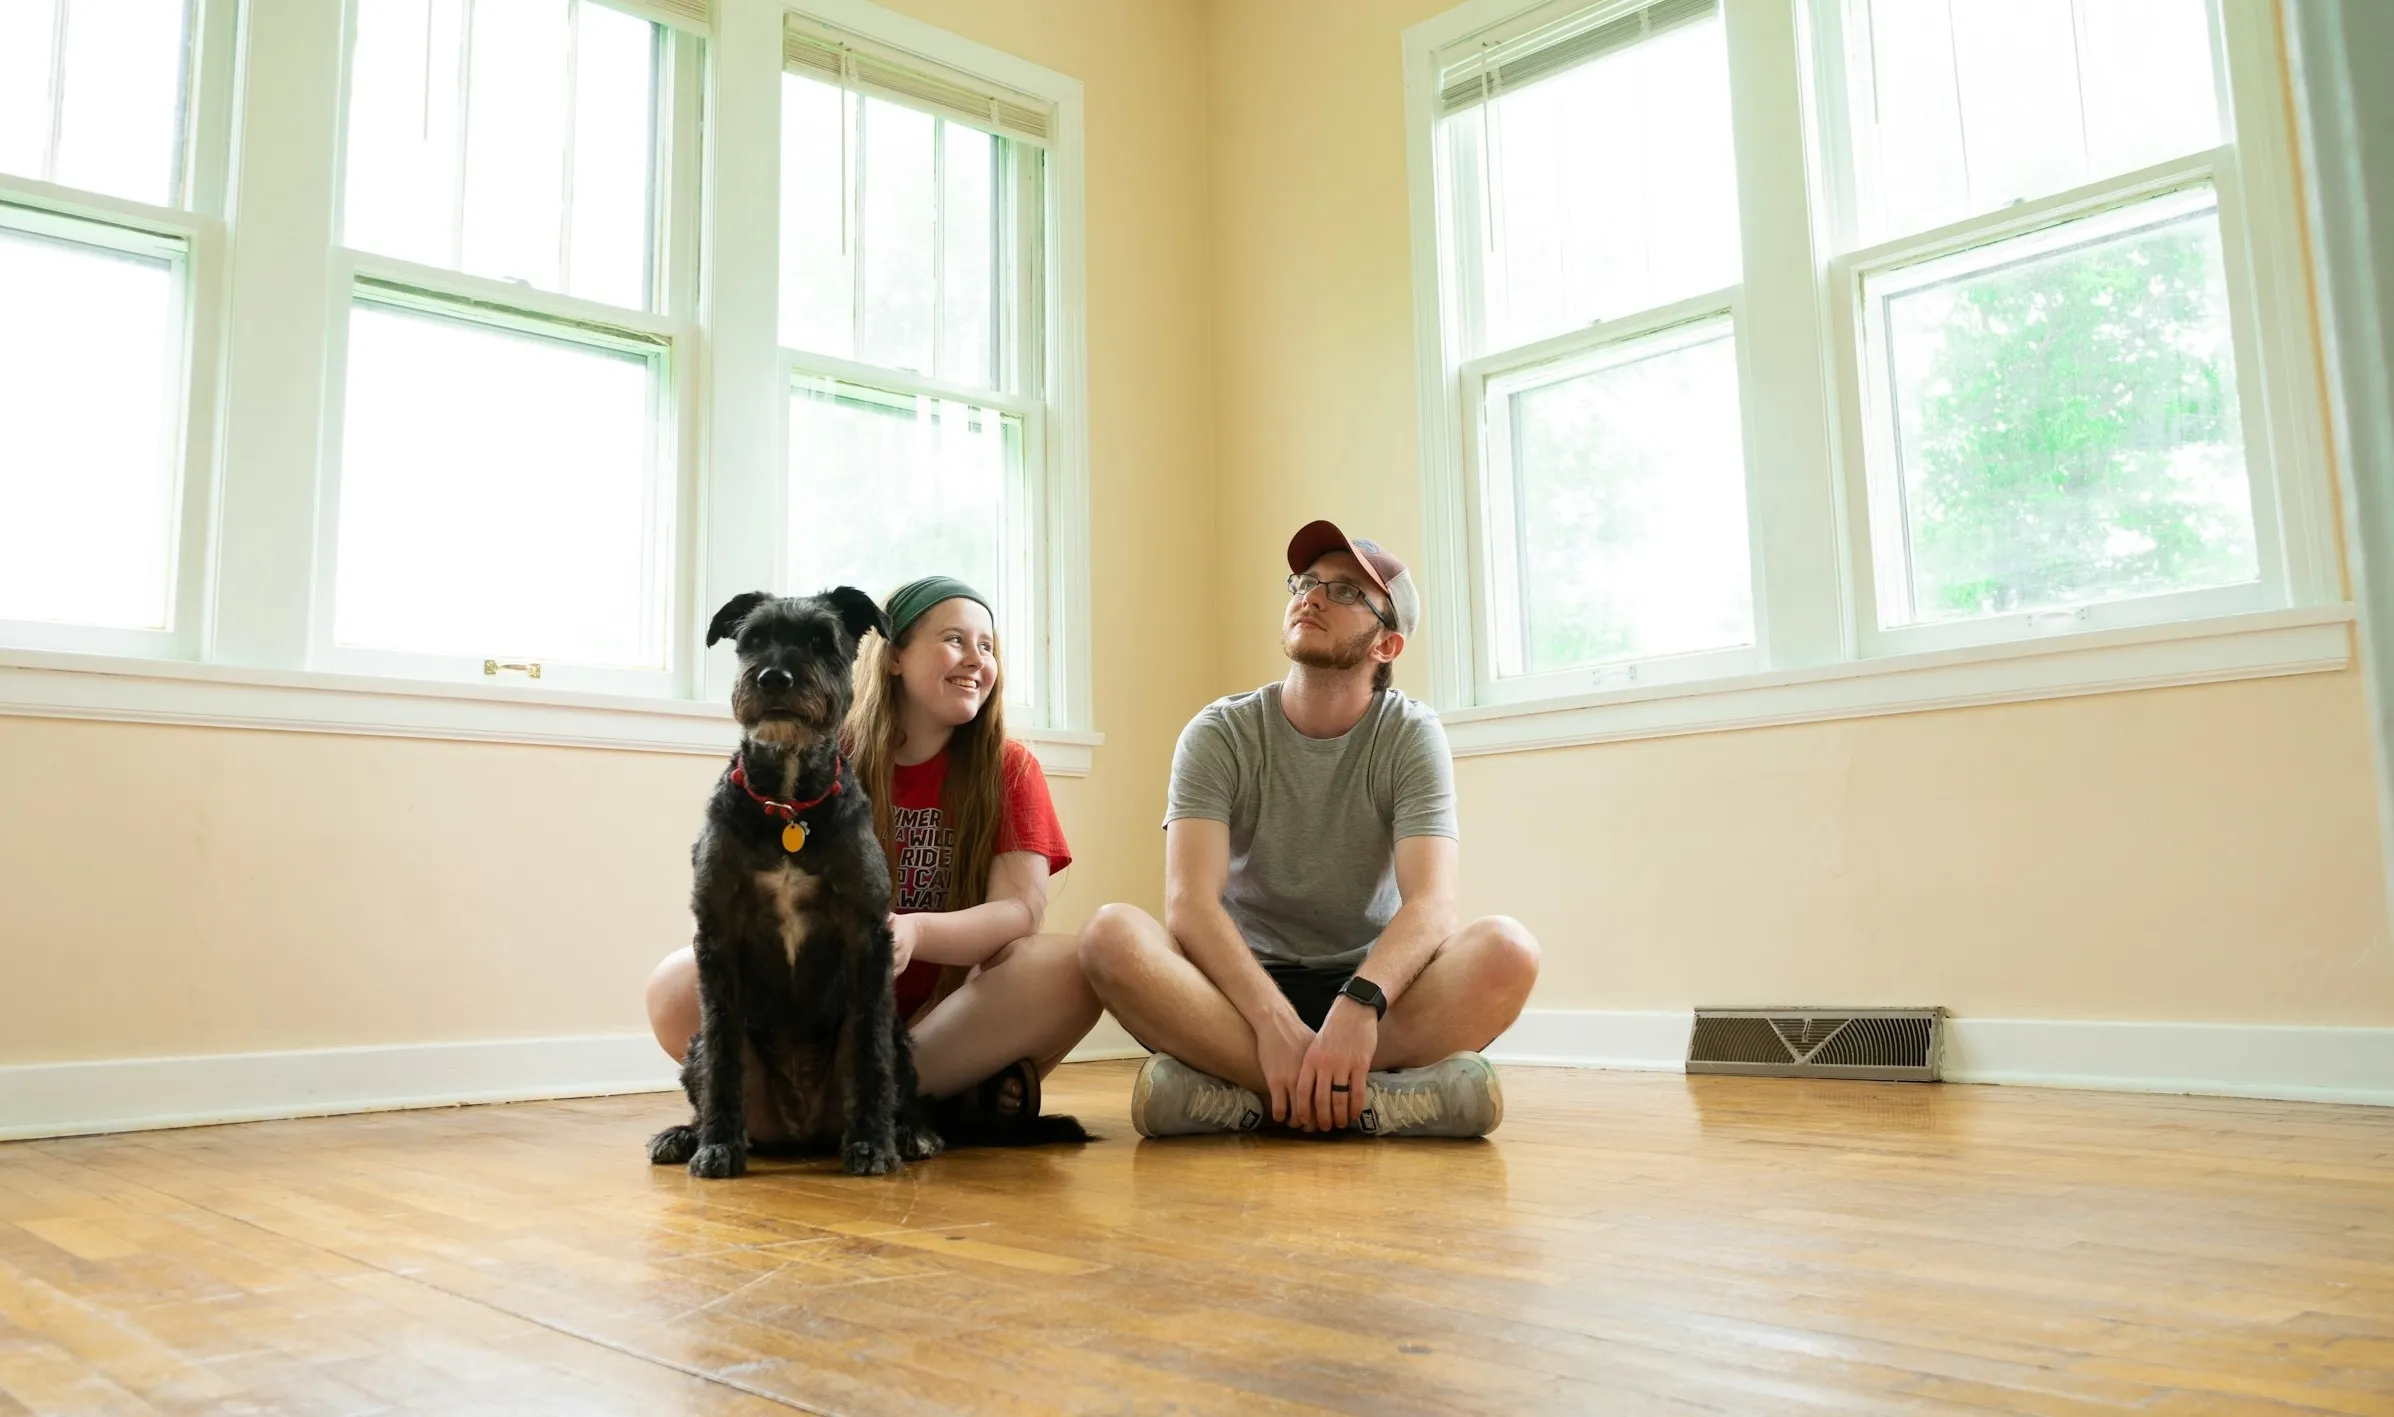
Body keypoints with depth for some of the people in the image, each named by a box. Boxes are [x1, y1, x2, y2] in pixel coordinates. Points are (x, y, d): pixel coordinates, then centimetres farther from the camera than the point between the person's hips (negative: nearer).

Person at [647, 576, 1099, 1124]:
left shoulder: (1009, 769, 1)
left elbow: (1020, 909, -11)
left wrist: (911, 933, -31)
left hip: (952, 1013, 0)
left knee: (1067, 968, -29)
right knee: (677, 986, -25)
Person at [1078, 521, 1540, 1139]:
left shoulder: (1412, 735, -4)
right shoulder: (1220, 734, -4)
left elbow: (1432, 903, -18)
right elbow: (1189, 901, -18)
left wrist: (1358, 1006, -39)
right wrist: (1276, 1022, -36)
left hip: (1372, 986, 0)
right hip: (1242, 987, 0)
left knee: (1506, 948, -29)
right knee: (1111, 935, -29)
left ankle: (1243, 1093, -31)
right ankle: (1359, 1096, -33)